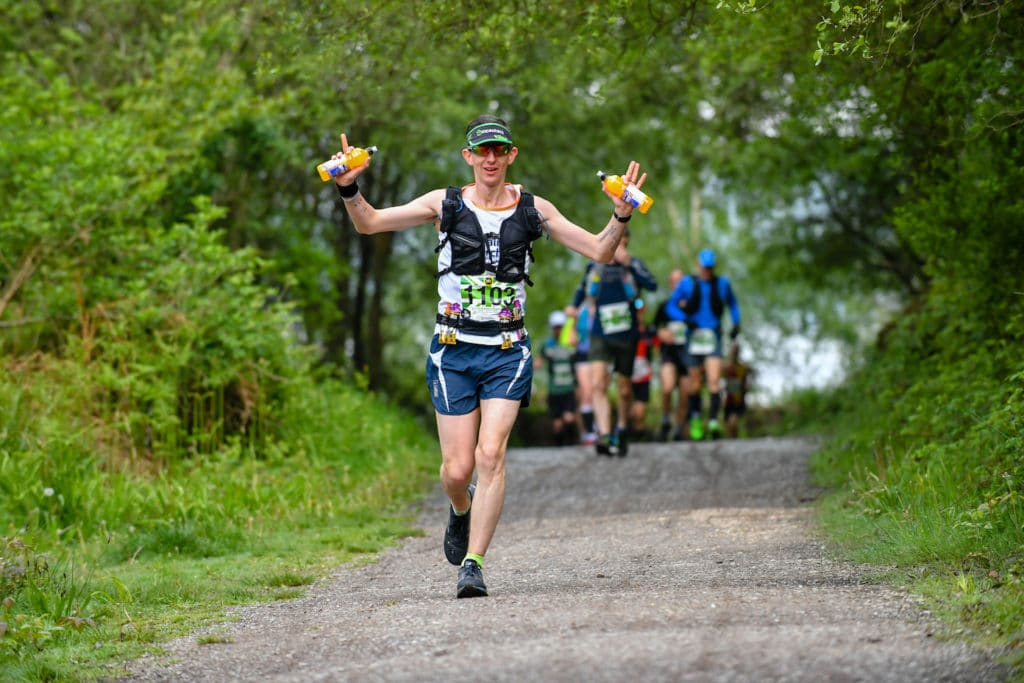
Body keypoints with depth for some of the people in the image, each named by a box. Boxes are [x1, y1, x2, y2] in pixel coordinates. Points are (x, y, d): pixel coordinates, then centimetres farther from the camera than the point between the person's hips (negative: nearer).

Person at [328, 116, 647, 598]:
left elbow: (600, 252, 7)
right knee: (457, 469, -2)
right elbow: (369, 224, 3)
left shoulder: (534, 210, 5)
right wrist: (349, 190, -15)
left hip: (507, 352, 0)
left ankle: (473, 564, -13)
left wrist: (620, 218, -12)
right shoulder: (445, 204, 2)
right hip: (453, 351, 0)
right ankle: (461, 510, 35)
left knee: (491, 455, -17)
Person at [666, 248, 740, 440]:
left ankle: (713, 421, -21)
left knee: (714, 380, -16)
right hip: (694, 336, 0)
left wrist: (736, 323, 8)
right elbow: (671, 306, 4)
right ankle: (695, 418, 29)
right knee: (695, 382, 7)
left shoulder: (722, 283, 5)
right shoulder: (687, 283, 1)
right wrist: (685, 319, -14)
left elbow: (732, 303, 23)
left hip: (714, 338, 0)